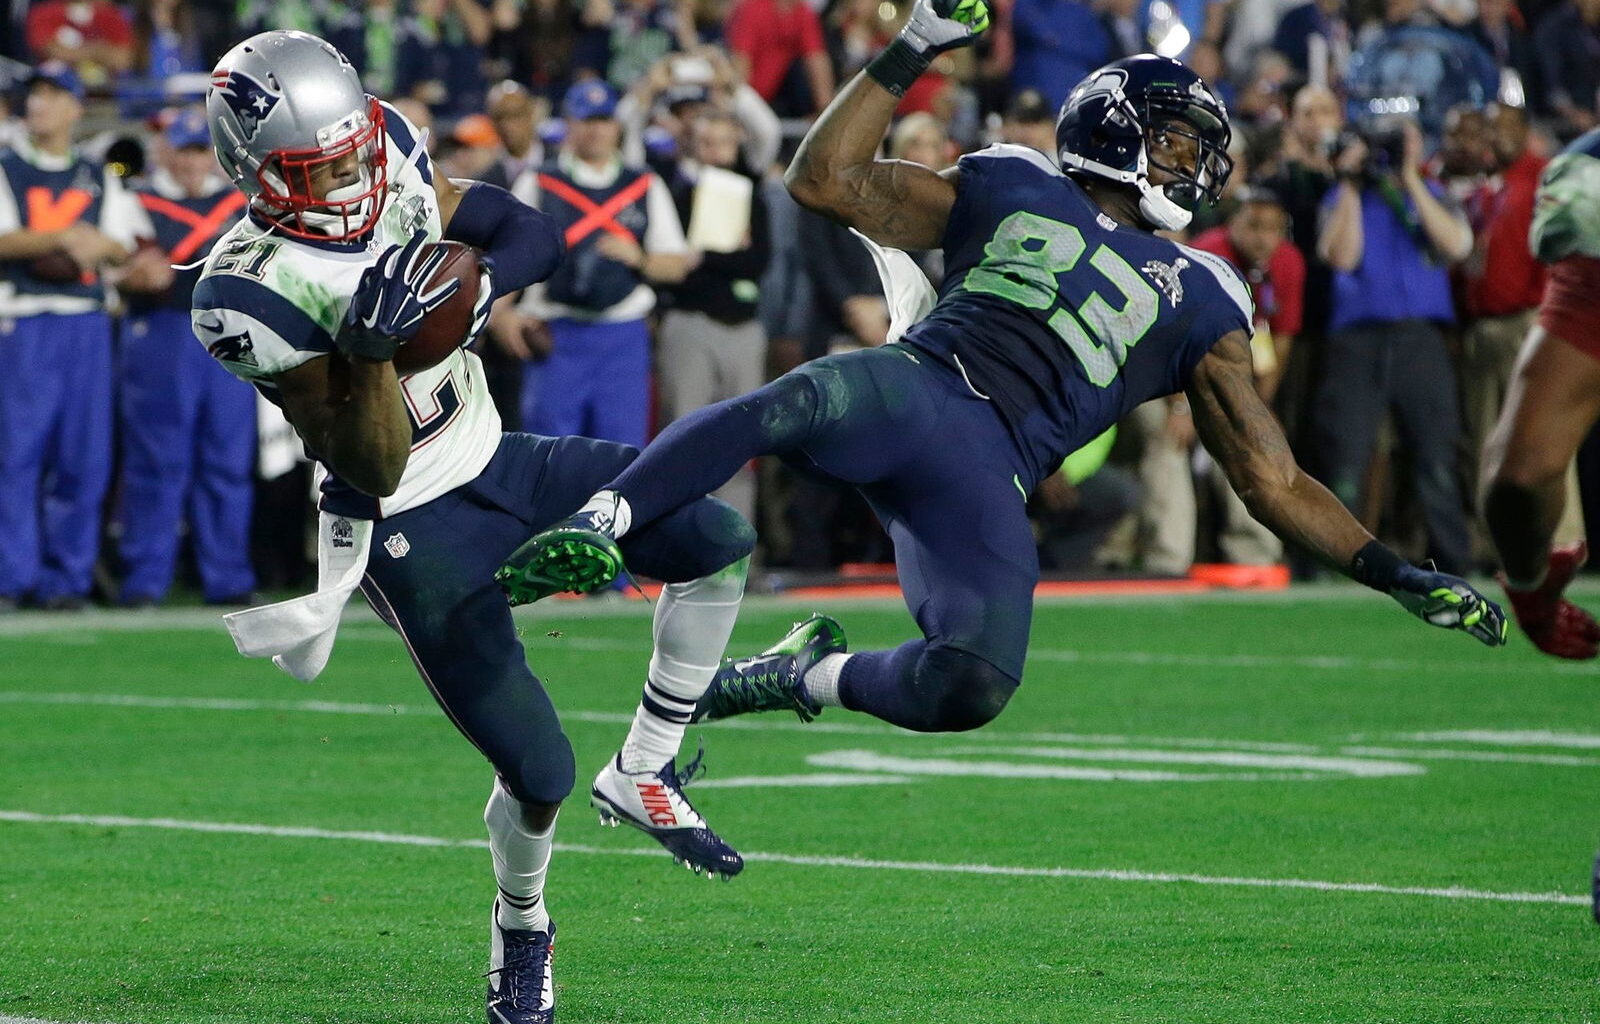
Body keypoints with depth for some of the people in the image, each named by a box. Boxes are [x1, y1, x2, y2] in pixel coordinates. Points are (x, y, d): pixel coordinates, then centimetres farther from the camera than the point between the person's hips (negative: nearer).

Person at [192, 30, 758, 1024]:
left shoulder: (392, 161, -8)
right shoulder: (253, 296, -26)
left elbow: (535, 233, 0)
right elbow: (376, 471, -25)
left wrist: (478, 282, -20)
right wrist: (371, 351, -40)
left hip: (496, 460, 7)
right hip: (413, 530, -7)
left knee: (719, 543, -4)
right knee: (539, 775, -6)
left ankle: (642, 774, 12)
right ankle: (520, 931, 27)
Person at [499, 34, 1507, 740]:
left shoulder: (1197, 305, 25)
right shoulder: (1008, 190, 23)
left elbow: (1274, 481, 23)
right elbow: (826, 177, 17)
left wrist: (1396, 574, 13)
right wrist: (910, 55, 11)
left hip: (987, 477, 2)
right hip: (910, 388, -2)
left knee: (974, 688, -23)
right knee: (795, 404, -39)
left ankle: (806, 675, 4)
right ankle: (596, 528, -41)